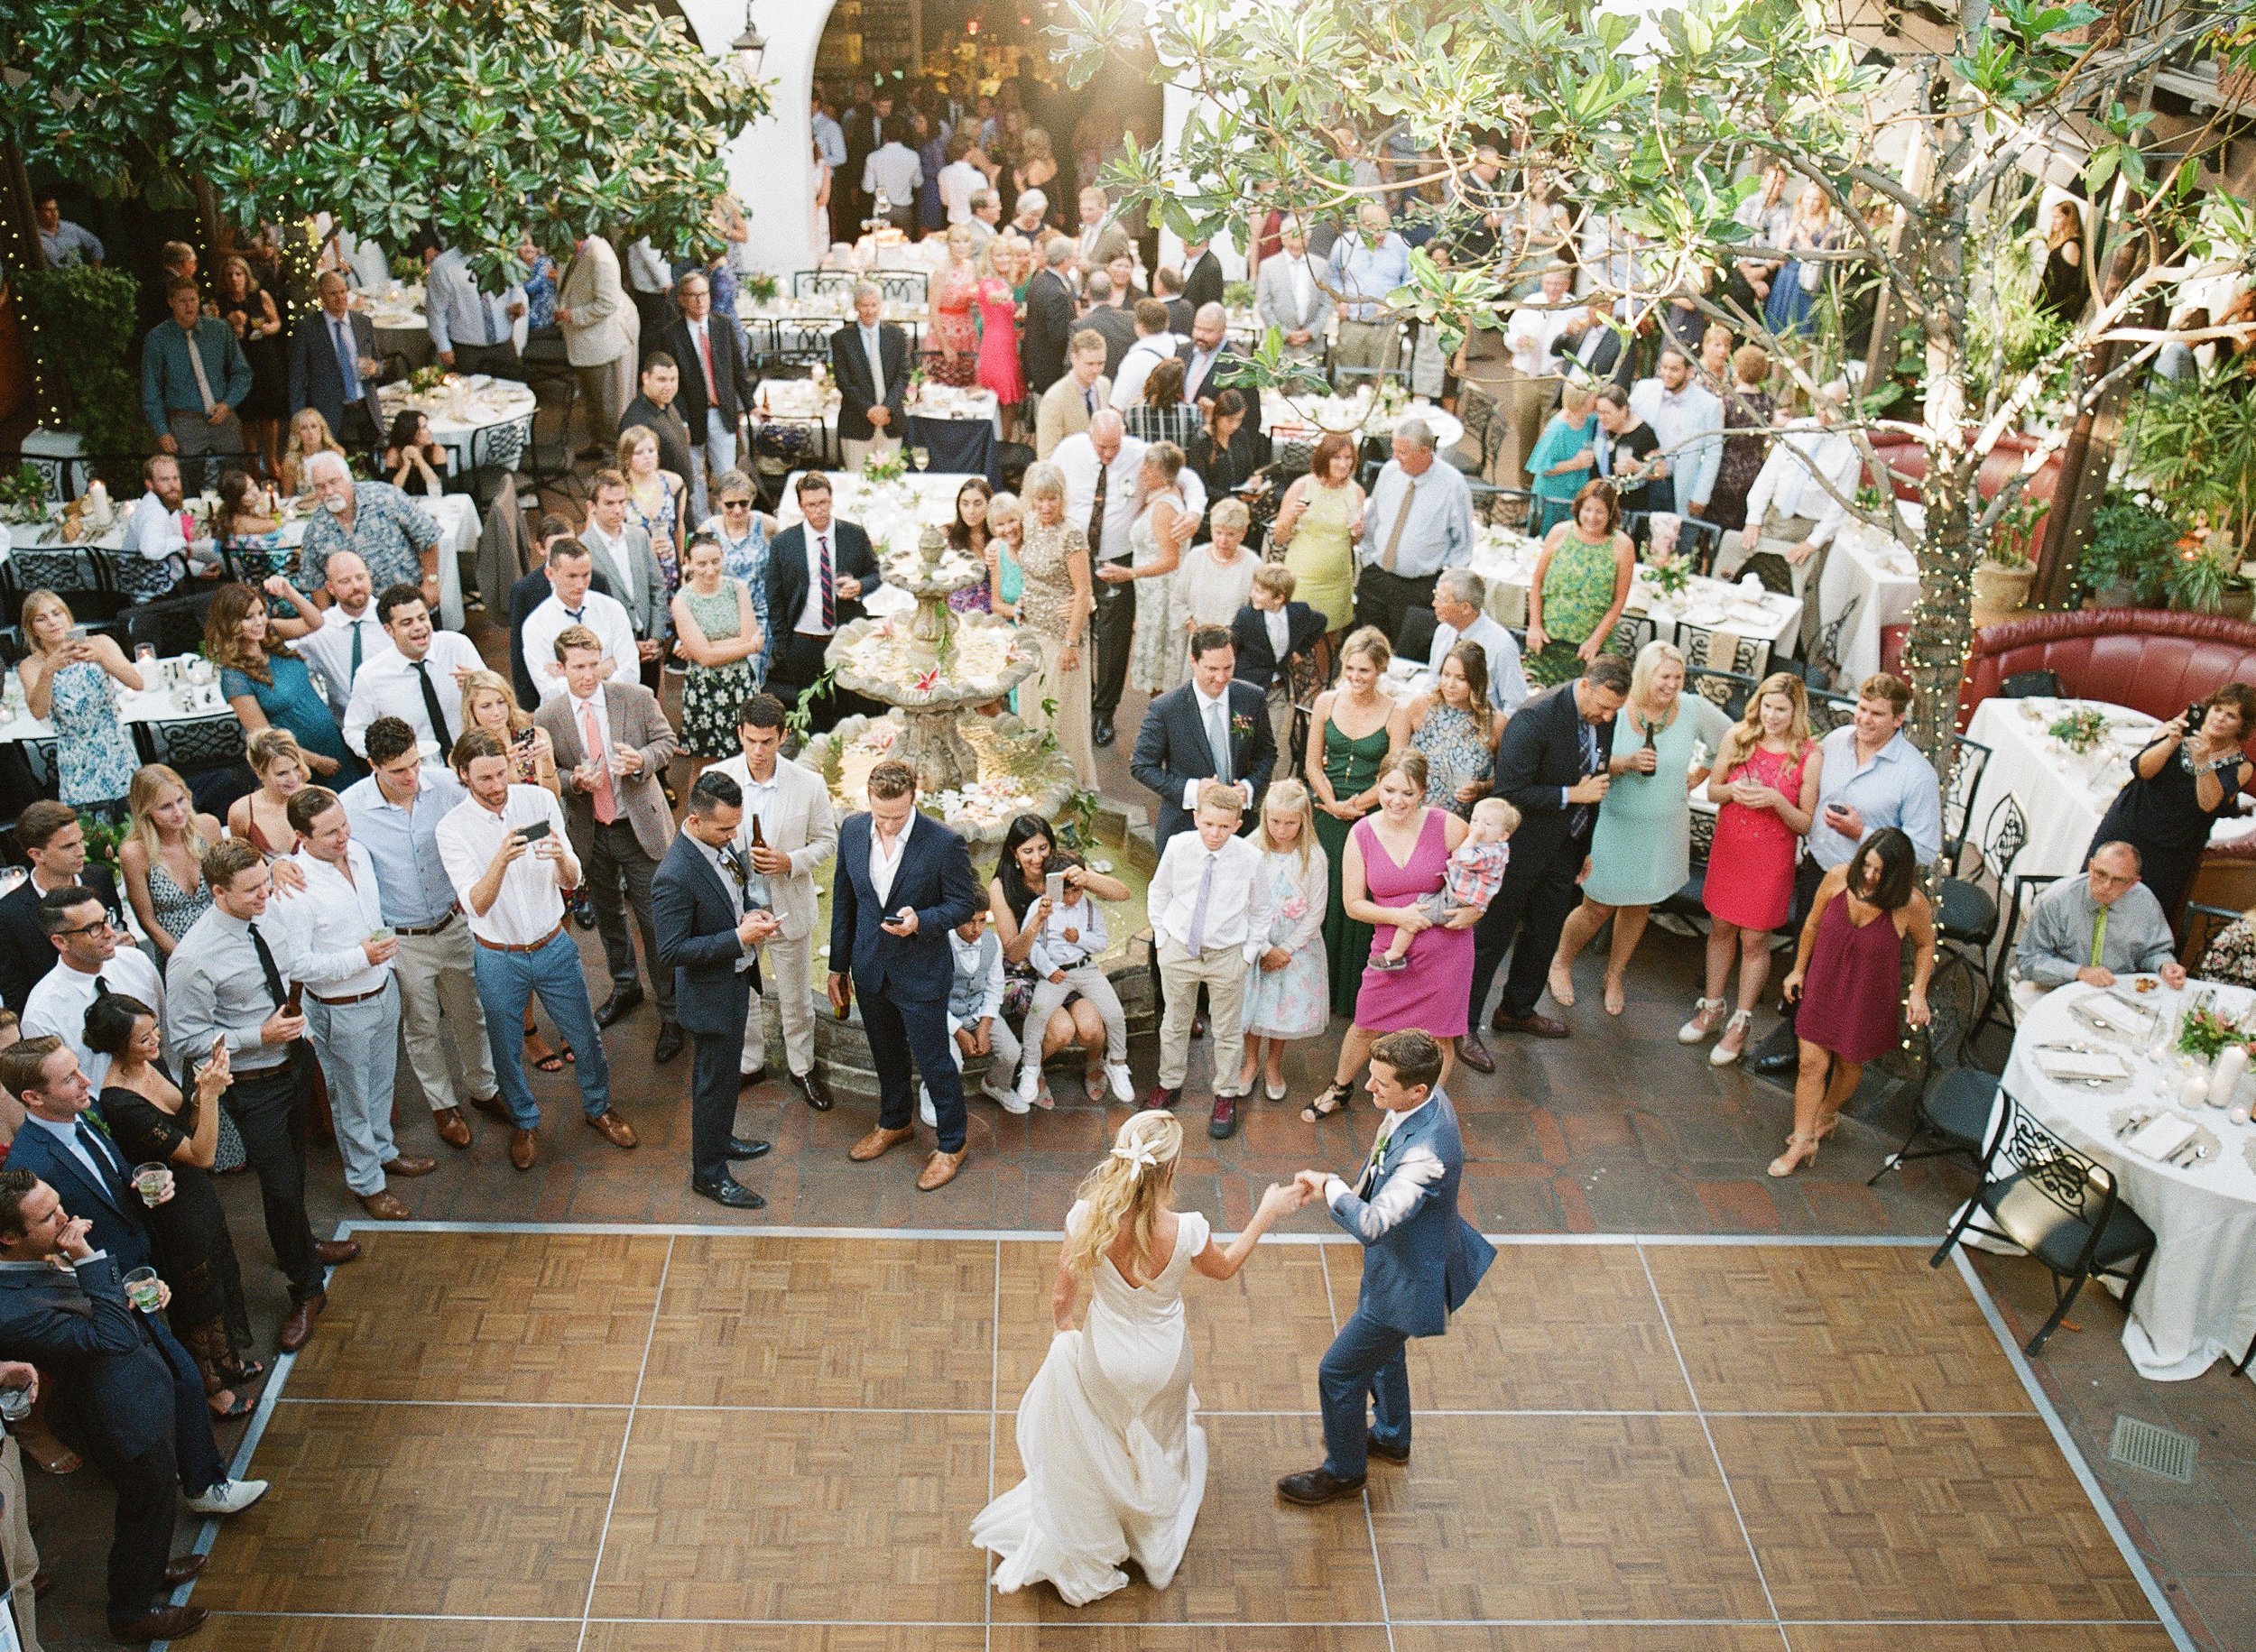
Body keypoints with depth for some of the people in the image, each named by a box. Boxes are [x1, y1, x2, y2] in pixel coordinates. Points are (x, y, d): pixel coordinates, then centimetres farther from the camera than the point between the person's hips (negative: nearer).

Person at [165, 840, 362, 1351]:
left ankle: (298, 1245, 52)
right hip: (252, 1082, -6)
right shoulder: (194, 957, -27)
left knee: (295, 1167, 27)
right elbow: (185, 1038, -20)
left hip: (295, 1060, 6)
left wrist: (299, 1018, 0)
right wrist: (260, 1036, -25)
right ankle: (307, 1290, 21)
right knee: (280, 1185, 1)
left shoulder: (271, 918, -7)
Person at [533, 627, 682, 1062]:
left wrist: (642, 760, -22)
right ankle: (625, 987, 46)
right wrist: (573, 781, -20)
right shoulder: (547, 717, -7)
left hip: (640, 825, -2)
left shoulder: (636, 697, -11)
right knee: (607, 915, 22)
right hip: (589, 832, 3)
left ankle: (671, 1015, 12)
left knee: (655, 920, 0)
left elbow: (667, 741, -1)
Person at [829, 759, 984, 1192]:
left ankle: (952, 1145, 27)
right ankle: (895, 1123, 48)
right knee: (887, 1054, 24)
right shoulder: (853, 831, -7)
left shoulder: (944, 843, -21)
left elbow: (963, 903, -10)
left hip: (921, 974, -5)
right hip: (870, 969, 5)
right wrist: (839, 966, 9)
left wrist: (920, 921, -29)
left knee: (934, 1061, 7)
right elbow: (844, 900, 4)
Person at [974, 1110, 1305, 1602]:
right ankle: (1154, 1544, 59)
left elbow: (1062, 1296, -14)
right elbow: (1224, 1268, -7)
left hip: (1103, 1361, 0)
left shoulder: (1087, 1219, -30)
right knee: (1156, 1446, 32)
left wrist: (1063, 1326, 9)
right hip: (1163, 1366, 0)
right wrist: (1267, 1213, 5)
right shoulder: (1185, 1231, -32)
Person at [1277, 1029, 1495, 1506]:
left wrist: (1330, 1188, -29)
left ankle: (1344, 1471, 32)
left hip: (1407, 1280, -9)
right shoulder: (1421, 1100, -13)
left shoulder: (1427, 1153, -41)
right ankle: (1391, 1437, 56)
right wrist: (1356, 1188, 4)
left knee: (1338, 1372, 8)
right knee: (1380, 1349, 31)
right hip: (1397, 1260, 9)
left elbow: (1372, 1225, -44)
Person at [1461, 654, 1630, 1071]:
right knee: (1491, 938, 4)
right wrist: (1571, 795, -24)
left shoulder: (1603, 719, -2)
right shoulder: (1536, 717, -26)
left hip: (1564, 849, 8)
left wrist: (1586, 845, 15)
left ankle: (1517, 1011, 41)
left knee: (1544, 937, 21)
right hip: (1521, 849, -8)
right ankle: (1464, 1026, 16)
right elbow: (1510, 791, -26)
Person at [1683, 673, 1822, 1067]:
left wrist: (1776, 800, -25)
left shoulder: (1809, 757, -13)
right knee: (1721, 928, 16)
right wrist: (1731, 790, -16)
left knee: (1754, 939, 6)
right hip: (1728, 849, 3)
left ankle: (1741, 1024, 20)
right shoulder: (1738, 736, -5)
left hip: (1770, 860, -3)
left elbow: (1806, 823, -8)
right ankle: (1712, 1007, 34)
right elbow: (1712, 790, 6)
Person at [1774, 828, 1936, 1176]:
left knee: (1849, 1063, 19)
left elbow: (1925, 944, -2)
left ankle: (1828, 1113, 50)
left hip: (1869, 997, -1)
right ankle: (1803, 1141, 17)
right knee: (1812, 1063, 2)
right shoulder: (1838, 878, -19)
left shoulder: (1911, 905, -25)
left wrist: (1918, 992, -10)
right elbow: (1813, 923, 0)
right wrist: (1798, 969, 9)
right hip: (1824, 986, 1)